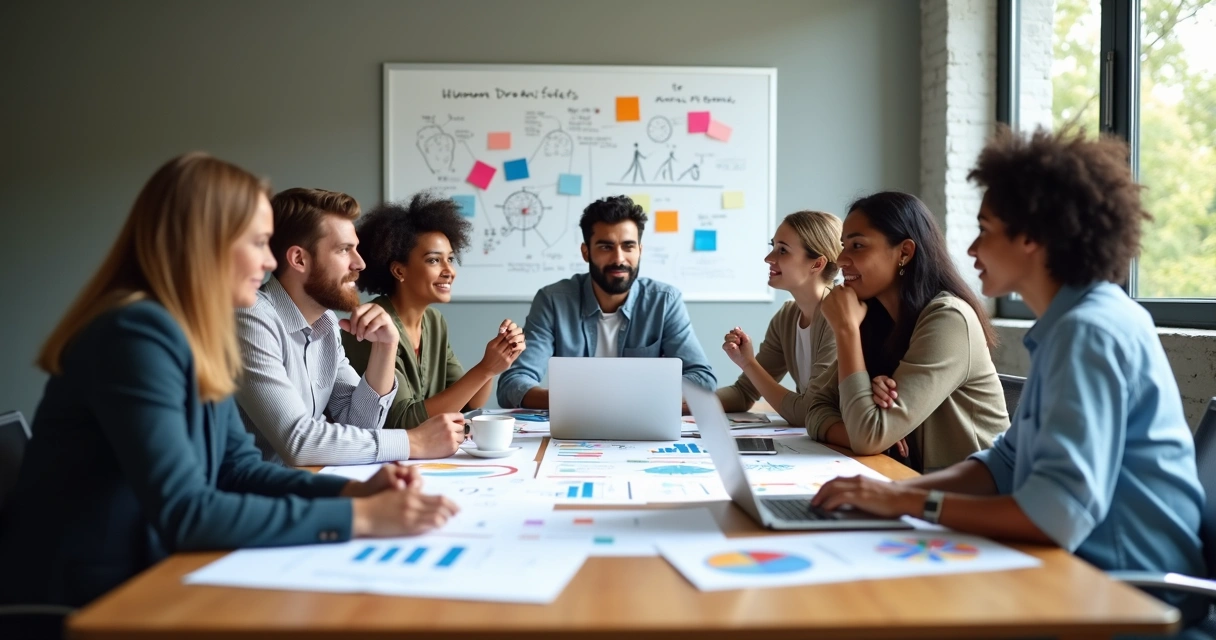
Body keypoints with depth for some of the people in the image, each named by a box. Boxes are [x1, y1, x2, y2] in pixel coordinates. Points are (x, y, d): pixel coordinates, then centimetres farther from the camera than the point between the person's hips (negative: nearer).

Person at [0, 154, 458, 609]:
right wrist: (358, 517, -27)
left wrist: (353, 491, -8)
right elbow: (182, 514, -28)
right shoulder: (138, 333, -22)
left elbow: (239, 467, 8)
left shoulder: (198, 337, 6)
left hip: (142, 581, 8)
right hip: (84, 603, -8)